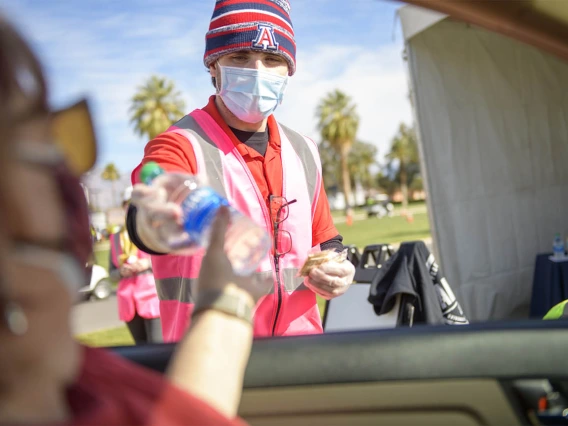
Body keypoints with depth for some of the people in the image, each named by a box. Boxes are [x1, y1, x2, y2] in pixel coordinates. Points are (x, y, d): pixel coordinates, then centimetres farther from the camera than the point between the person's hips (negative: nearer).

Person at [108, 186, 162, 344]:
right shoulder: (116, 237, 15)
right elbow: (111, 272, 16)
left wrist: (148, 264, -14)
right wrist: (122, 272, -6)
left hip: (153, 295, -4)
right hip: (128, 300, 4)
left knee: (156, 345, -13)